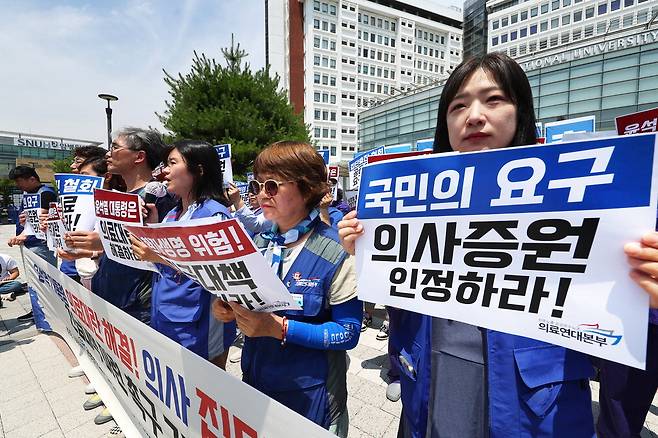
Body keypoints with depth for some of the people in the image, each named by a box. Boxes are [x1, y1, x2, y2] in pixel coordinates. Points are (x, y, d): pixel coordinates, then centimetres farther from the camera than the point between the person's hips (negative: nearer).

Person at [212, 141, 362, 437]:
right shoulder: (258, 242, -2)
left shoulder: (335, 253, -21)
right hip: (255, 380, 6)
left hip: (310, 391, -5)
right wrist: (228, 309, -13)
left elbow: (348, 333, -20)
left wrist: (280, 328, -29)